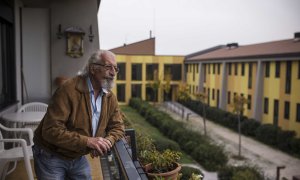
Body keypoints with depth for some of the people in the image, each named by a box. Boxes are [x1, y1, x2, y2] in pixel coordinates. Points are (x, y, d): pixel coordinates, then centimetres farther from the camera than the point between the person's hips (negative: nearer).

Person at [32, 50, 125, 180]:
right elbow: (51, 130, -29)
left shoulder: (110, 98, -3)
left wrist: (107, 142, -19)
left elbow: (117, 127, 3)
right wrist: (87, 141, -34)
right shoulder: (69, 89, -25)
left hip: (78, 158, 6)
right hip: (51, 157, -5)